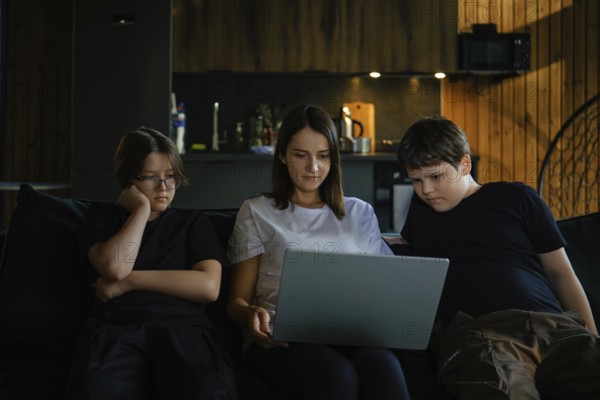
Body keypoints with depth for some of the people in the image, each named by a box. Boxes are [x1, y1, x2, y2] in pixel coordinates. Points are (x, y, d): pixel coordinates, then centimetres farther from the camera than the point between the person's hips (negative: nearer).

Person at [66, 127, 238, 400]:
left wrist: (128, 281, 1)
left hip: (182, 327, 1)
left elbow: (209, 286, 3)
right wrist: (142, 209, 8)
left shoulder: (194, 222, 22)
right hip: (115, 329, 0)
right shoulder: (101, 216, 21)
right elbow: (114, 267, -1)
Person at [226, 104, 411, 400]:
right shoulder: (257, 212, 15)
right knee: (336, 375, -38)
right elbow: (238, 300, 12)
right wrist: (253, 315, -14)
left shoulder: (359, 213, 22)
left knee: (382, 365, -36)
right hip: (280, 337, -2)